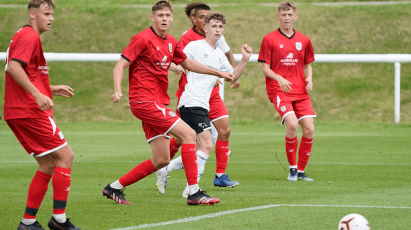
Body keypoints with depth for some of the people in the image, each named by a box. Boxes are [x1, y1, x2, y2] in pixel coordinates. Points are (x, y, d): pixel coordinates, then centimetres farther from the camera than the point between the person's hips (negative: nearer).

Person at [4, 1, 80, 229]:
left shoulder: (24, 36, 22)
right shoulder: (30, 37, -9)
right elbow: (13, 67, -24)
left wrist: (52, 89, 23)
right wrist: (37, 94, -28)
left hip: (18, 113, 10)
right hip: (29, 111, -10)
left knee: (48, 165, 10)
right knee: (65, 156, -6)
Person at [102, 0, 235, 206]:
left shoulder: (171, 42, 14)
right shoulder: (143, 39, -10)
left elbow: (187, 63, 30)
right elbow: (120, 66, -13)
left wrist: (219, 73, 30)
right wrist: (118, 90, -30)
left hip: (158, 103, 9)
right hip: (144, 101, -9)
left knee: (161, 160, 6)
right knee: (188, 134, -17)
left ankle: (115, 188, 16)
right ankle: (194, 192, -16)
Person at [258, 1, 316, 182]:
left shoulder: (303, 40, 11)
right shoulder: (269, 39, 1)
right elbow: (265, 68, -1)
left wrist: (309, 78, 0)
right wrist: (279, 78, -19)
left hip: (301, 91, 4)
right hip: (279, 91, -4)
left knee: (309, 129, -7)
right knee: (292, 124, -24)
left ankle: (301, 171, 10)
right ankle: (292, 168, -6)